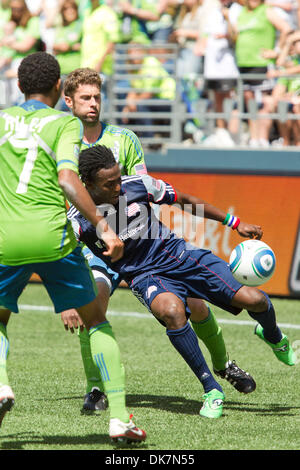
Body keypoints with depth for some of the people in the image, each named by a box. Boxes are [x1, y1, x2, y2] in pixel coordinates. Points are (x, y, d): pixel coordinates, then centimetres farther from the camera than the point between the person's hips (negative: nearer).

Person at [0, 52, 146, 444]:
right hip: (52, 237, -2)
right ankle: (119, 415, 3)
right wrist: (103, 229, -15)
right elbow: (67, 180, -13)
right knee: (96, 321, 13)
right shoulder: (65, 123, 1)